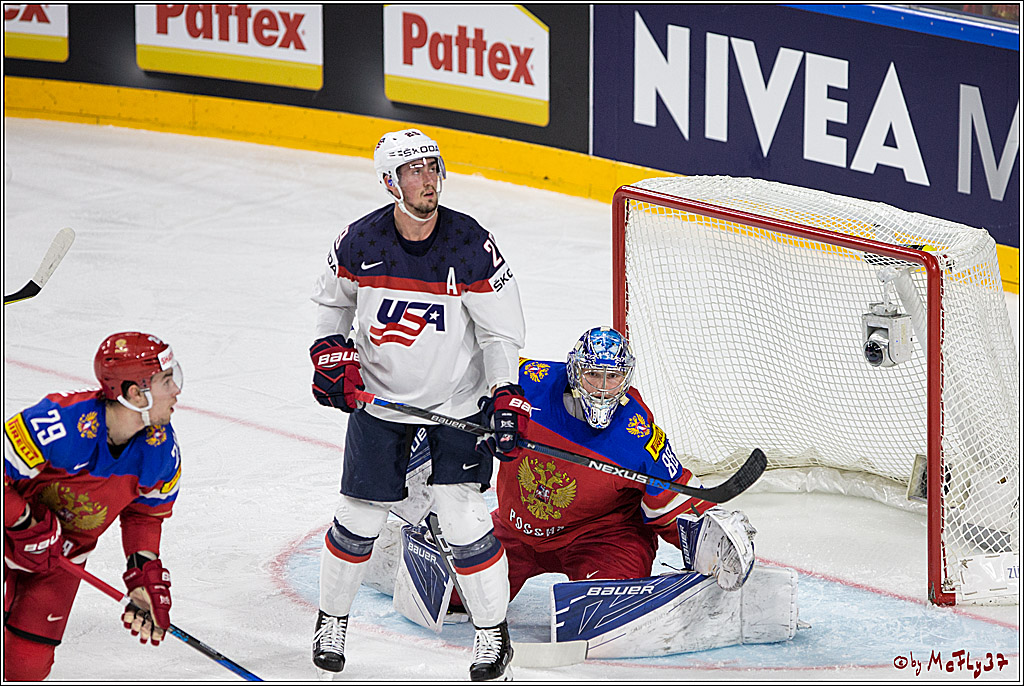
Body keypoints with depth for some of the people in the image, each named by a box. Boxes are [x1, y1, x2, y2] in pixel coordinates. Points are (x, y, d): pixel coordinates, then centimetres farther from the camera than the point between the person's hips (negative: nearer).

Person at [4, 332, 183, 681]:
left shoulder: (162, 452, -14)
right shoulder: (61, 422, -36)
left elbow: (145, 513, 4)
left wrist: (145, 572, -7)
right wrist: (30, 528, -25)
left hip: (64, 553, 5)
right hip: (11, 535, -5)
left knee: (27, 665, -3)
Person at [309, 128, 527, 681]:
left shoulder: (472, 246, -16)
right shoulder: (359, 242, -11)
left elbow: (502, 332, -9)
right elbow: (331, 301, 10)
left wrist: (505, 397, -20)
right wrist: (331, 353, -6)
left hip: (457, 402, -2)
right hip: (378, 399, 2)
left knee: (462, 518, -9)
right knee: (359, 519, 6)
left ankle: (493, 634, 8)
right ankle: (332, 619, 30)